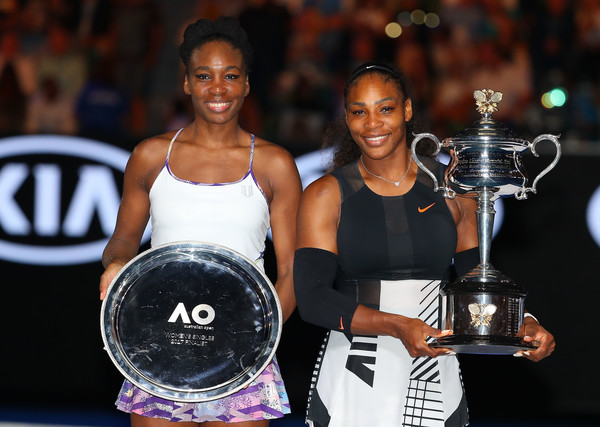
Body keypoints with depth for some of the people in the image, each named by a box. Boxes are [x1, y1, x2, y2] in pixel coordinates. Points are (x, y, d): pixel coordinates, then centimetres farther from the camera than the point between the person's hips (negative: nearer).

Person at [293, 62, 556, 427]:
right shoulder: (326, 196, -1)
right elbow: (313, 298, -12)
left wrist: (523, 325, -14)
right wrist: (398, 326, -26)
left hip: (435, 390, 2)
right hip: (351, 387, -2)